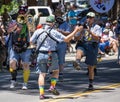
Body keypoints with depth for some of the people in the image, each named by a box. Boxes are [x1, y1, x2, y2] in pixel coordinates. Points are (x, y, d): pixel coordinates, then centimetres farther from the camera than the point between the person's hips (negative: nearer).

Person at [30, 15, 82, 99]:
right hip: (51, 55, -3)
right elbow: (66, 39, -10)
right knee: (56, 71, 20)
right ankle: (52, 87, 5)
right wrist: (76, 31, -3)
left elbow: (31, 41, 9)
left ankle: (41, 93, -2)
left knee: (42, 74, 8)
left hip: (41, 55, 3)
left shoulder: (38, 31, 2)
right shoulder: (53, 32, -9)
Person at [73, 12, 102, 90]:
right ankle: (78, 64, -67)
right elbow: (76, 38, 11)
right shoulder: (83, 27, 17)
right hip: (82, 45, 1)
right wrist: (82, 32, -7)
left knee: (91, 68, 4)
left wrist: (90, 31, -21)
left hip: (92, 46, -1)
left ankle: (91, 84, 18)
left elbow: (97, 38, -9)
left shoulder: (97, 28, 9)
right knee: (79, 51, -37)